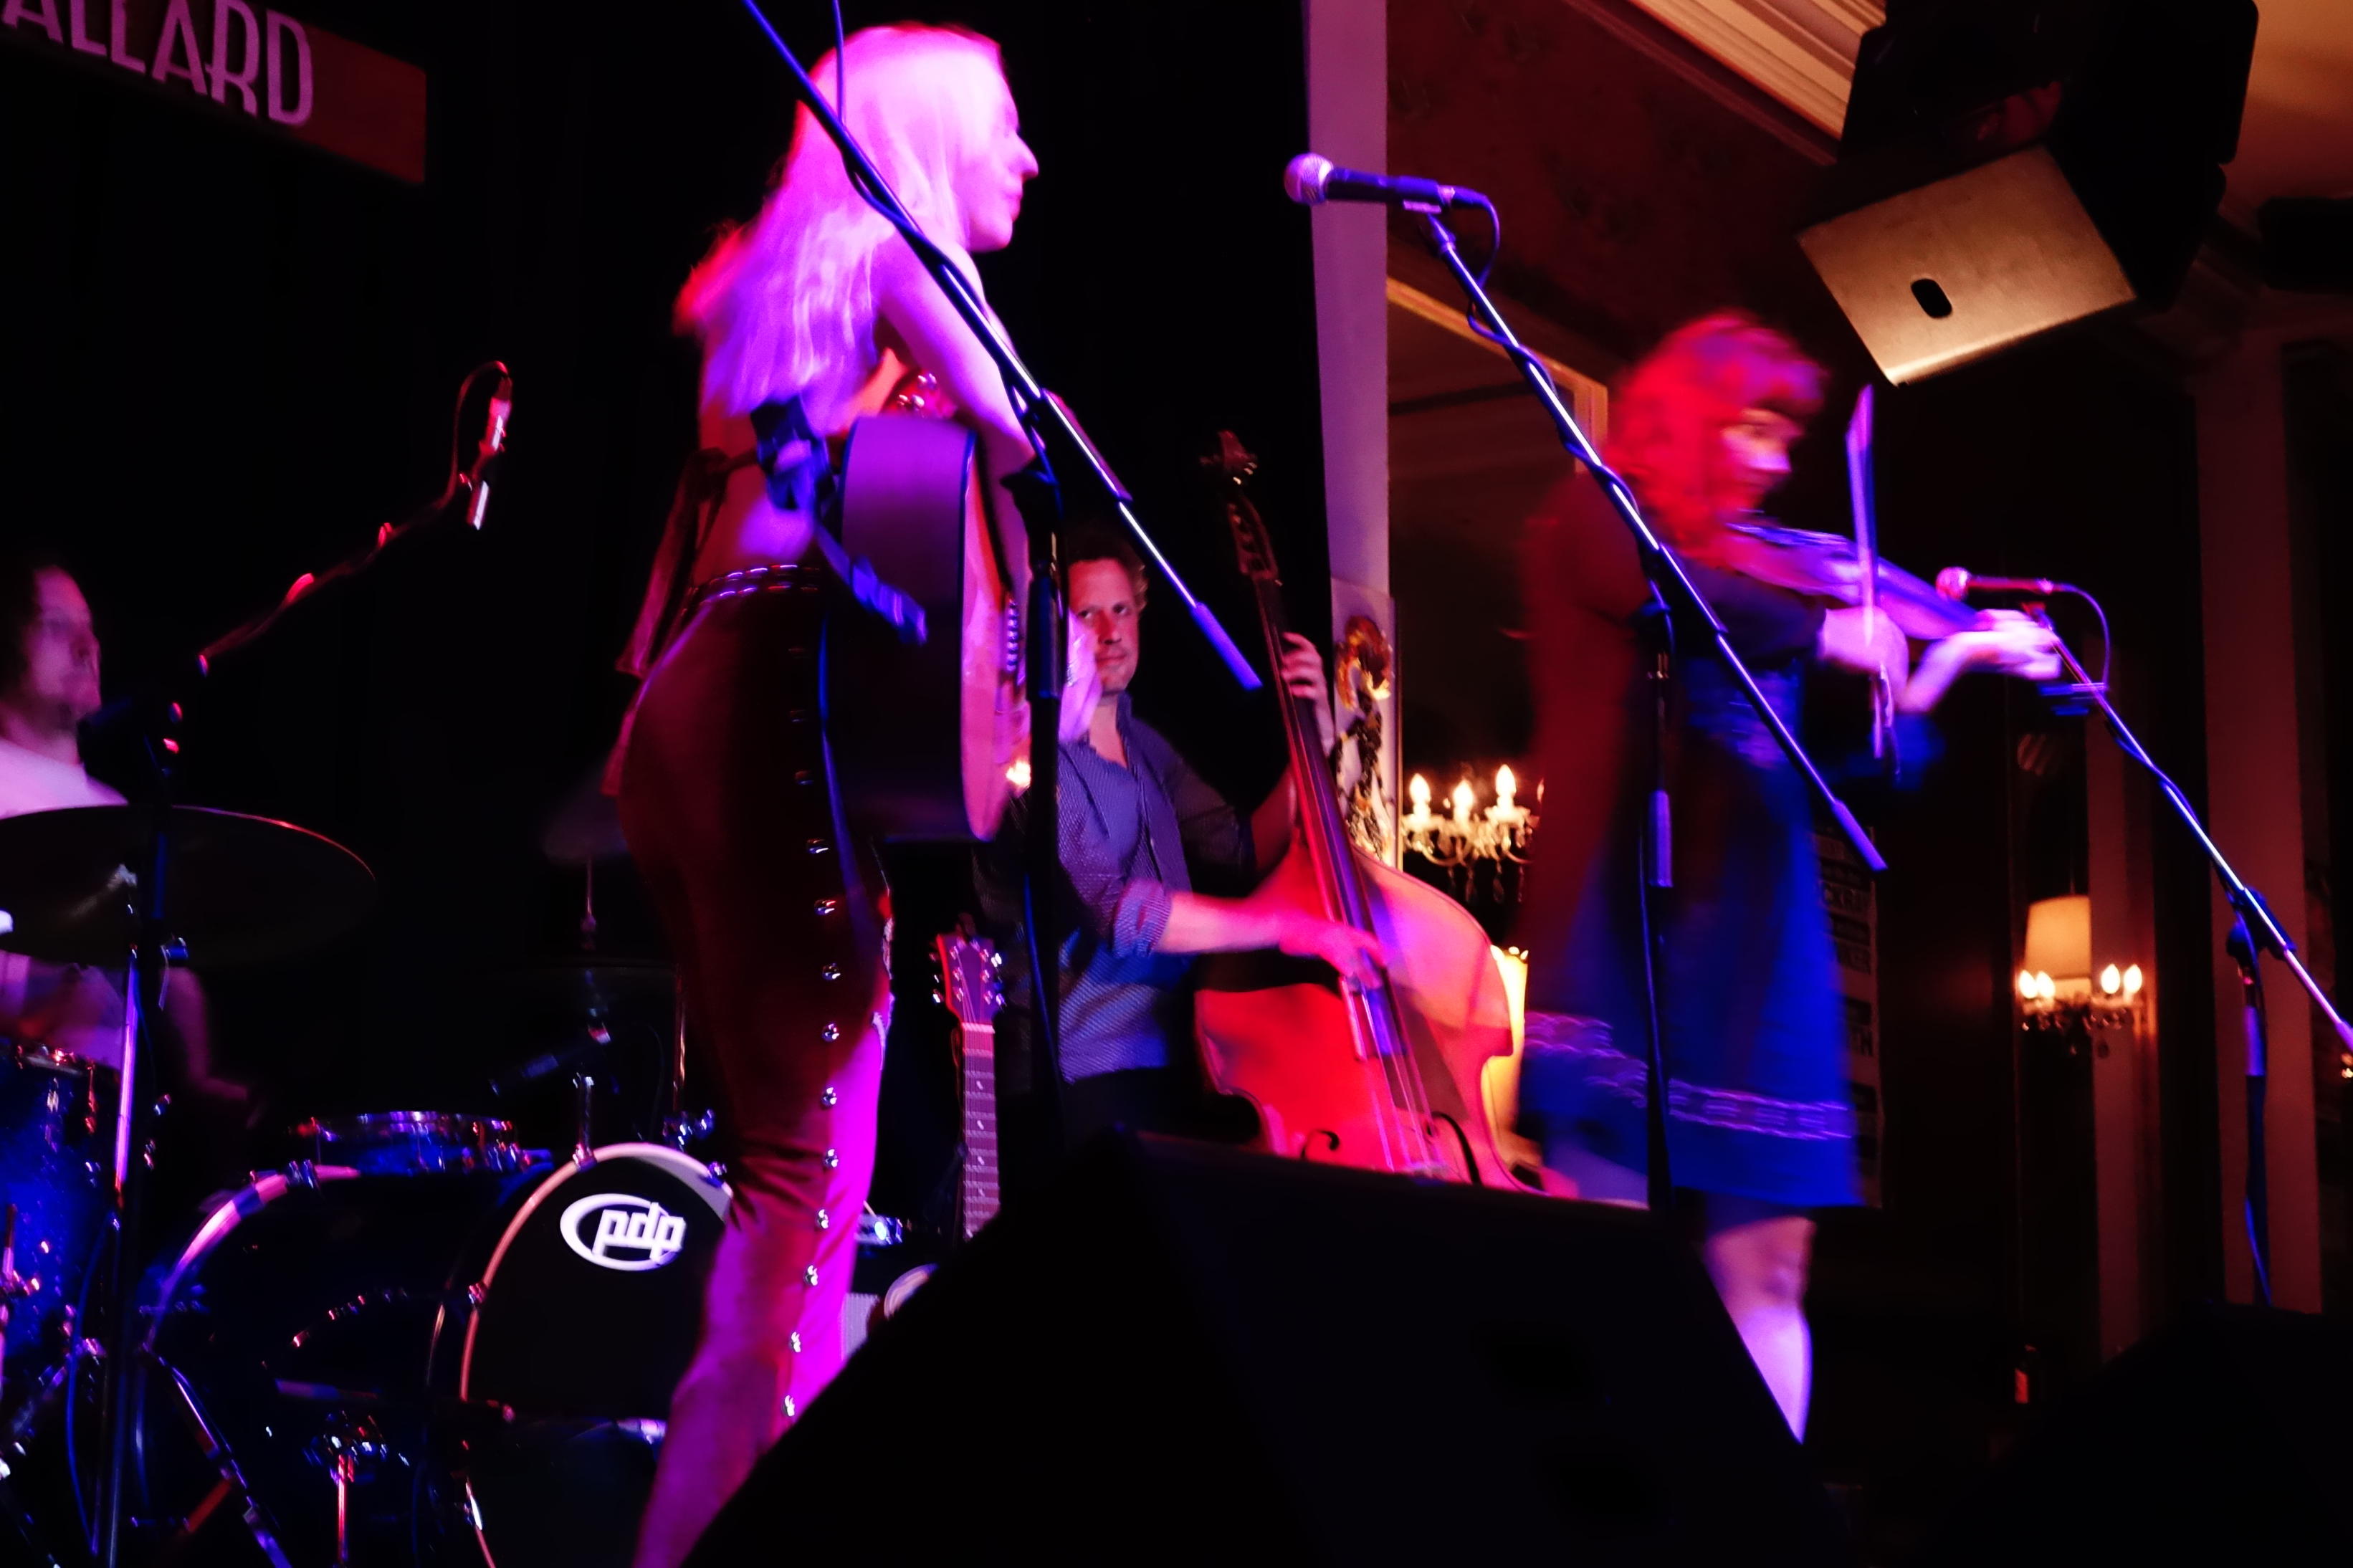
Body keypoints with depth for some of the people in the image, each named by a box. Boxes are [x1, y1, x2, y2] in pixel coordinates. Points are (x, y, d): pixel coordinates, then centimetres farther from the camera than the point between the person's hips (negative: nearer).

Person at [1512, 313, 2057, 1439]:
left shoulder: (1756, 576, 20)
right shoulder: (1597, 519, 5)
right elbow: (1660, 597, -20)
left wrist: (1943, 664, 7)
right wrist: (1825, 633, -19)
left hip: (1755, 941, 6)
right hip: (1627, 919, -6)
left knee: (1767, 1261, 1)